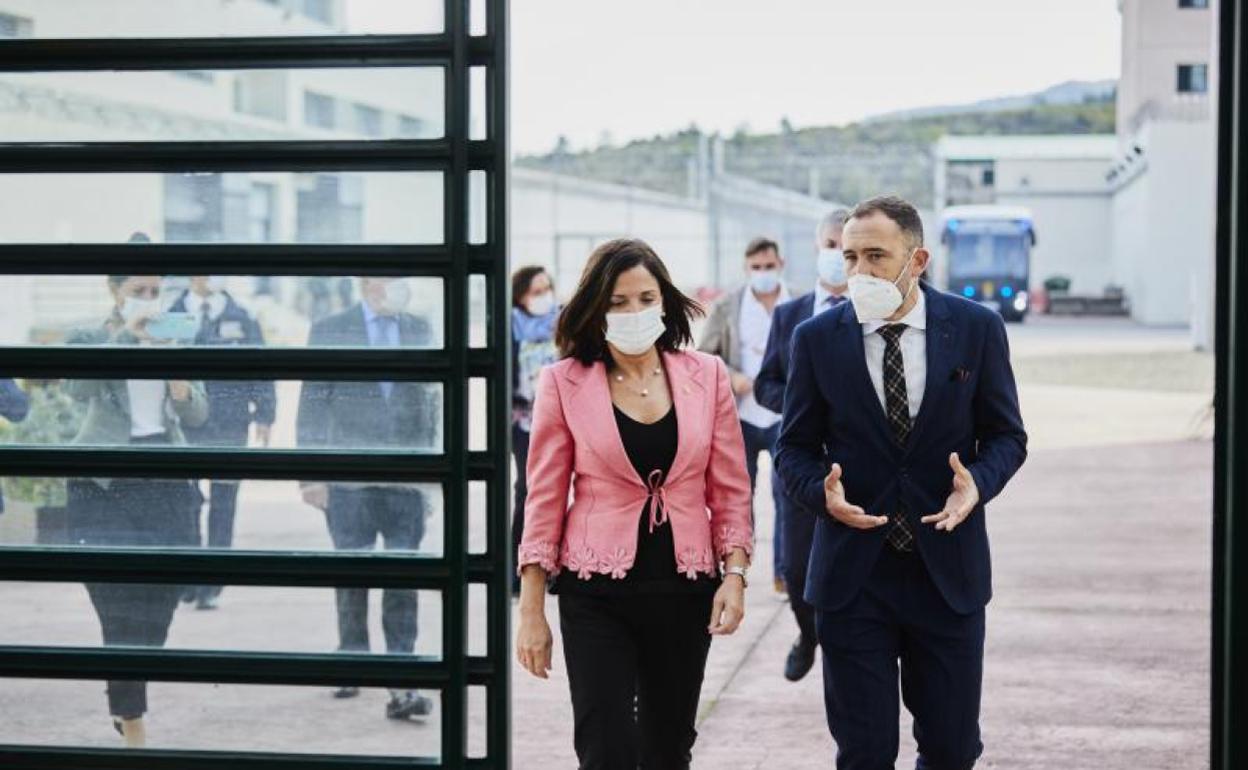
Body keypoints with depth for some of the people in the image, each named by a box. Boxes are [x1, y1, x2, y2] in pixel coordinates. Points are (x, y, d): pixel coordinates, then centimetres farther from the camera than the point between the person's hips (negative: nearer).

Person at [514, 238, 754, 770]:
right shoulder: (563, 383, -3)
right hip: (596, 592, -2)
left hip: (685, 589, 3)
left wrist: (735, 574, -5)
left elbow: (730, 489, 6)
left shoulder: (706, 376, 2)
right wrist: (531, 610, -3)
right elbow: (544, 500, -2)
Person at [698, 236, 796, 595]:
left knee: (788, 493, -3)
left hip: (785, 416, -1)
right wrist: (731, 377, -11)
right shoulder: (726, 307, 3)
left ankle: (785, 571, 4)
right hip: (740, 416, 1)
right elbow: (705, 356, 6)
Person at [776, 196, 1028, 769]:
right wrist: (823, 491, -16)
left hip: (948, 568, 0)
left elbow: (1006, 434, 5)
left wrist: (979, 483, -16)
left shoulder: (977, 329, -1)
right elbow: (796, 448, 5)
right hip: (853, 572, 0)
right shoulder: (817, 339, -1)